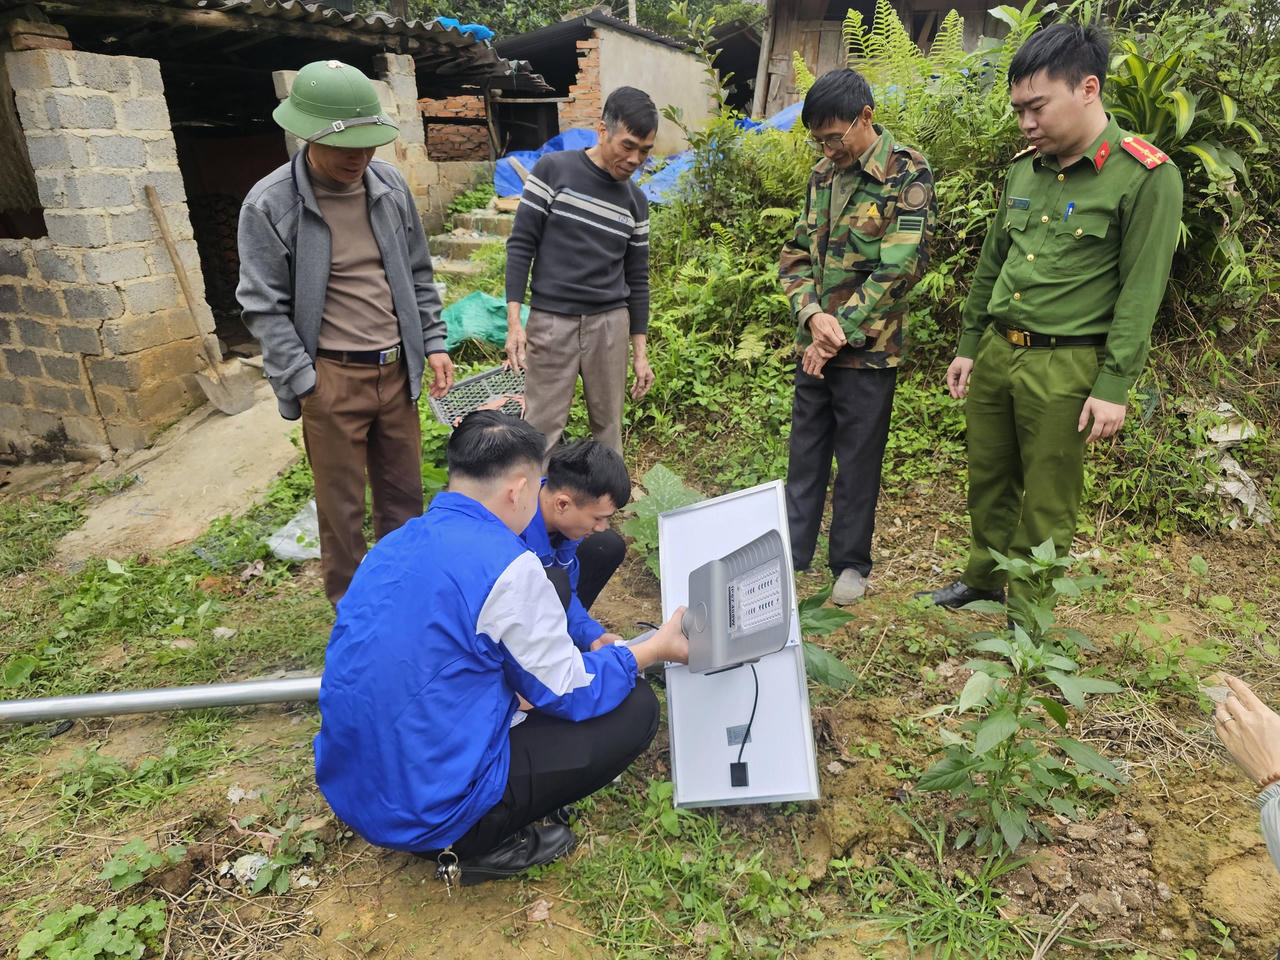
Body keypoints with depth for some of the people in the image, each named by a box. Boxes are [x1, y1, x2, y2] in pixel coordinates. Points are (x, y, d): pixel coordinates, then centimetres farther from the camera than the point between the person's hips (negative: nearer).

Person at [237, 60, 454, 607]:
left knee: (404, 494, 16)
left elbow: (417, 275, 12)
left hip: (396, 370, 5)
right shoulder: (270, 204, -9)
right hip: (332, 378, -4)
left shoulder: (389, 184, 5)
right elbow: (265, 308, -9)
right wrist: (306, 387, -14)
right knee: (342, 507, 8)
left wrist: (433, 344, 6)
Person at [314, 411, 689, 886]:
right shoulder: (507, 566, -20)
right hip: (433, 809, -8)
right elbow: (570, 695, -9)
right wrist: (657, 647, 7)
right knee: (635, 709, -2)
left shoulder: (393, 544, 4)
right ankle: (482, 846, 2)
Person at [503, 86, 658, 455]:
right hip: (550, 321, -3)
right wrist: (514, 321, -10)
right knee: (541, 431, -3)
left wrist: (640, 350, 10)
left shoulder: (636, 202, 9)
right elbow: (521, 245, -2)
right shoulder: (553, 169, -2)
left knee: (608, 427, 7)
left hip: (609, 324, 3)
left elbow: (637, 278, 13)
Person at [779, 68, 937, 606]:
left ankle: (851, 562, 22)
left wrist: (840, 331, -15)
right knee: (805, 450, 13)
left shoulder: (907, 175, -9)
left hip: (867, 348, -5)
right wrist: (813, 315, -10)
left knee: (857, 459, 6)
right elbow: (796, 253, 8)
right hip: (813, 344, 6)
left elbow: (900, 269, -16)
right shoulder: (824, 174, 10)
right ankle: (792, 550, 27)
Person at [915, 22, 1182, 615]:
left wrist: (1114, 388, -14)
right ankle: (984, 579, 36)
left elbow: (1140, 294, -12)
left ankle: (1025, 621, 19)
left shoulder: (1145, 177, -10)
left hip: (1064, 365, -6)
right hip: (996, 351, 6)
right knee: (988, 480, 16)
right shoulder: (1024, 168, 9)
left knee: (1046, 505, 4)